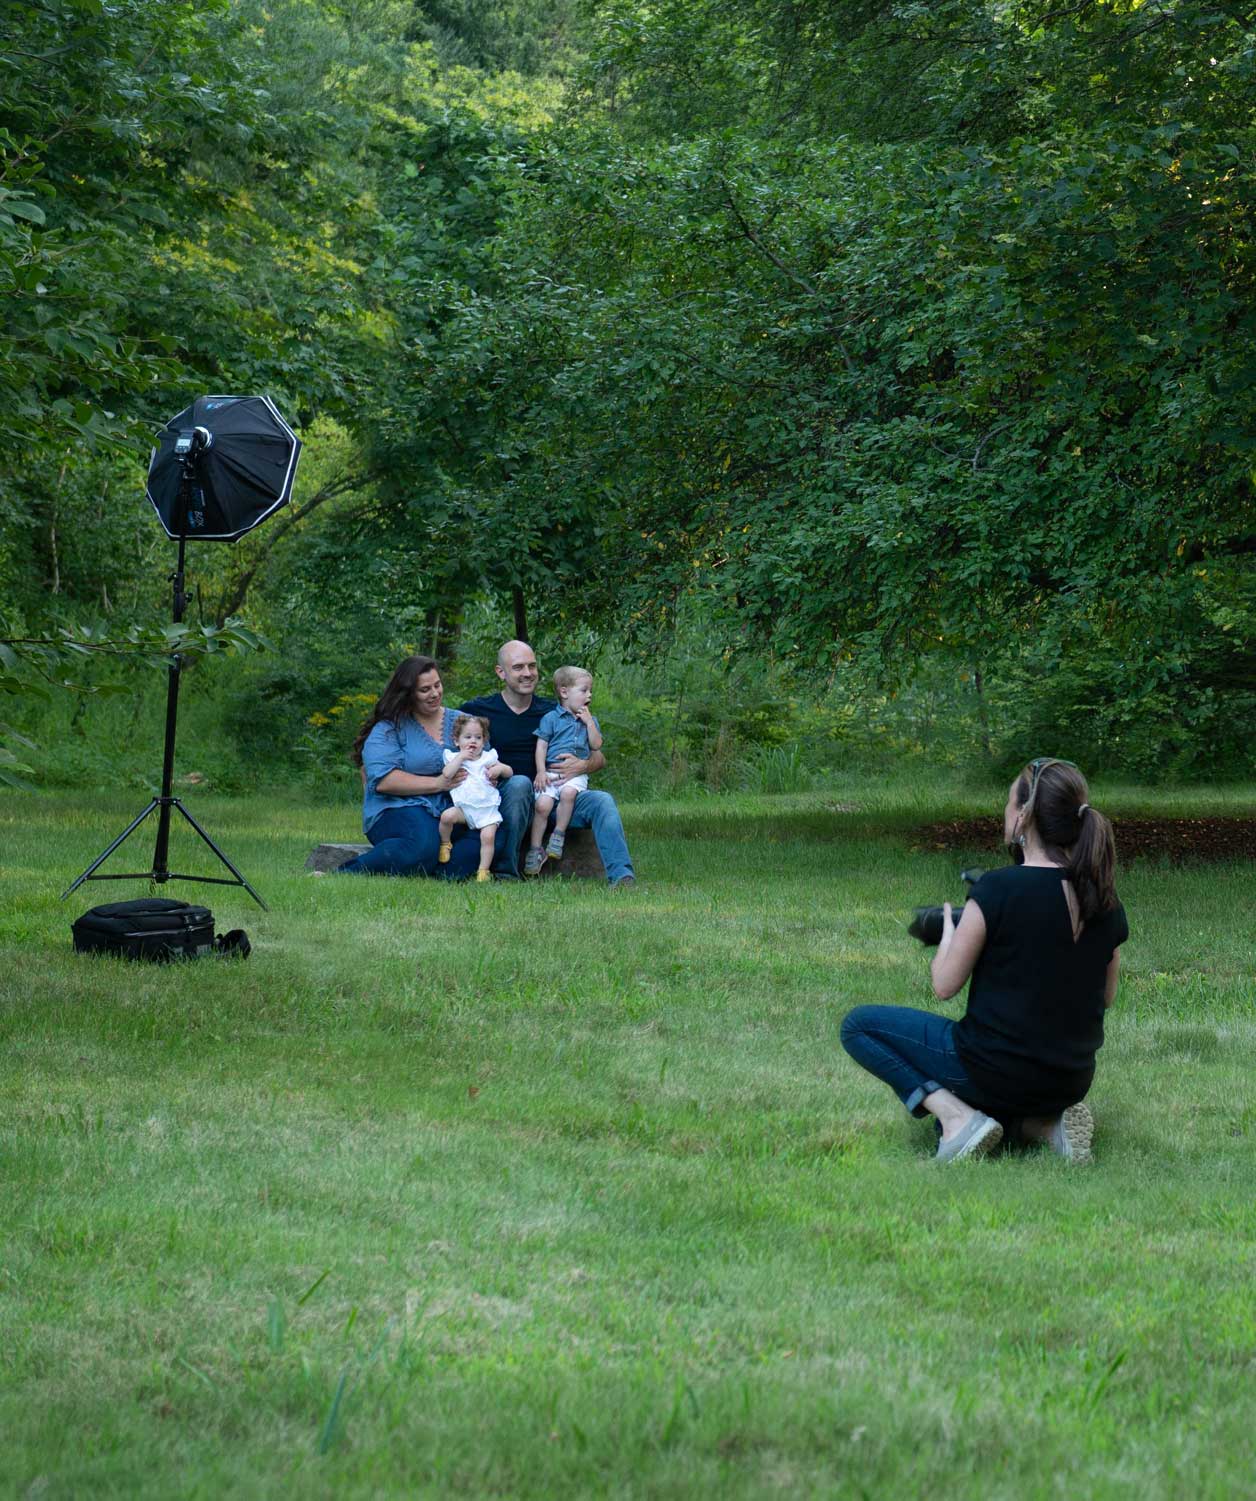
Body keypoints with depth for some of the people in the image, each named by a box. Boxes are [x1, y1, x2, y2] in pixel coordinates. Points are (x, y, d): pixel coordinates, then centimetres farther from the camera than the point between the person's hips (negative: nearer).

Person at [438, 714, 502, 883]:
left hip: (488, 808, 1)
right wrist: (461, 757, -7)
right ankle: (445, 844, 0)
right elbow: (446, 774, -7)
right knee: (447, 816, -29)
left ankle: (483, 870, -12)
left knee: (488, 836, -20)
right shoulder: (454, 757, 12)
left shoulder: (488, 757, 16)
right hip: (463, 807, -1)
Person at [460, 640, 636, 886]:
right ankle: (504, 871, -28)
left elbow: (599, 758, 17)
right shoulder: (477, 711, 6)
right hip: (504, 799, -3)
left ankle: (621, 875, -32)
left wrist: (582, 765, -8)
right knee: (519, 783, -36)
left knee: (602, 801, -19)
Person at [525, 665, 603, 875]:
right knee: (542, 804, -22)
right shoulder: (551, 718, 8)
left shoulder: (589, 720, 18)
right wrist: (541, 772, -8)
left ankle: (559, 835, -18)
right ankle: (535, 849, -12)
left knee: (568, 792, -32)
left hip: (576, 774, 1)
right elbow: (541, 746, 3)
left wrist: (589, 722, 1)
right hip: (551, 771, -1)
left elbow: (596, 746, 9)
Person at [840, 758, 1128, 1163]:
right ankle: (1044, 1121, 7)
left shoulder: (997, 890, -18)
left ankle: (956, 1116, -5)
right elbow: (1106, 996, 11)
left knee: (858, 1025, 11)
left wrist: (948, 932, 9)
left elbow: (944, 985, -10)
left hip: (995, 1070, -6)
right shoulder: (1104, 901, -1)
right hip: (1071, 1081, 7)